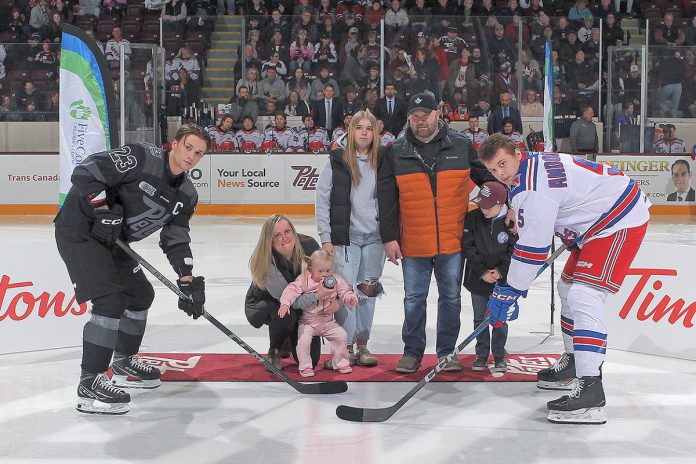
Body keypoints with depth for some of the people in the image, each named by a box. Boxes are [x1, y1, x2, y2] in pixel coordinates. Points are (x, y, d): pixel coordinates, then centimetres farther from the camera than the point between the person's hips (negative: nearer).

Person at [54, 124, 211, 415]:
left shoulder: (186, 195, 4)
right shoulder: (142, 158, -20)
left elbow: (176, 241, 4)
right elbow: (85, 173, -23)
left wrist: (189, 283, -5)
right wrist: (104, 211, -25)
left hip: (110, 239, 9)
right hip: (79, 230, -9)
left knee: (141, 294, 17)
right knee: (110, 300, -20)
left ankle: (123, 363, 35)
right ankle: (90, 383, -13)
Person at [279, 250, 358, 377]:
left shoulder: (335, 281, -3)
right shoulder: (304, 280, -12)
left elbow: (345, 292, 1)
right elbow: (291, 290, -19)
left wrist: (351, 298, -22)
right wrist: (285, 304, -35)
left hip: (328, 322, 3)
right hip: (307, 322, -2)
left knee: (341, 335, -10)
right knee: (303, 340, -23)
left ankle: (341, 363, 10)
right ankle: (305, 367, -2)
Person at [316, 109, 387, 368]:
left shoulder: (382, 162, 5)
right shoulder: (336, 162, -1)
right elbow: (322, 201, 0)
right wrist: (325, 238, -5)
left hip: (375, 239, 2)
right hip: (345, 239, -2)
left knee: (368, 292, 8)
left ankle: (362, 345, 20)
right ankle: (346, 346, 8)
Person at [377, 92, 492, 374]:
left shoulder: (462, 146, 0)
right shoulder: (396, 153, 1)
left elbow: (487, 180, 10)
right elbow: (386, 199, 1)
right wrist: (389, 237, -3)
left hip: (453, 241, 0)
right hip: (413, 243, 0)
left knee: (451, 297, 9)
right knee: (414, 299, 8)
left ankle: (447, 351, 24)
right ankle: (412, 352, 22)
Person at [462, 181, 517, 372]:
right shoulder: (472, 218, -6)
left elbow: (515, 250, -5)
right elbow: (467, 247, -6)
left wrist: (501, 271, -14)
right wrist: (482, 272, -11)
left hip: (502, 279, -1)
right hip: (478, 278, 2)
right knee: (480, 318, 10)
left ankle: (499, 356, 20)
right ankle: (482, 355, 23)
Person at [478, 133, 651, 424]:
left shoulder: (534, 187, -25)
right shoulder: (532, 167, 8)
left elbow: (532, 248, -24)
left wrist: (509, 291, -16)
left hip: (621, 222, -11)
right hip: (601, 218, 11)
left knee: (583, 296, -21)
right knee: (569, 287, 20)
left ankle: (590, 389, -26)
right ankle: (575, 362, 35)